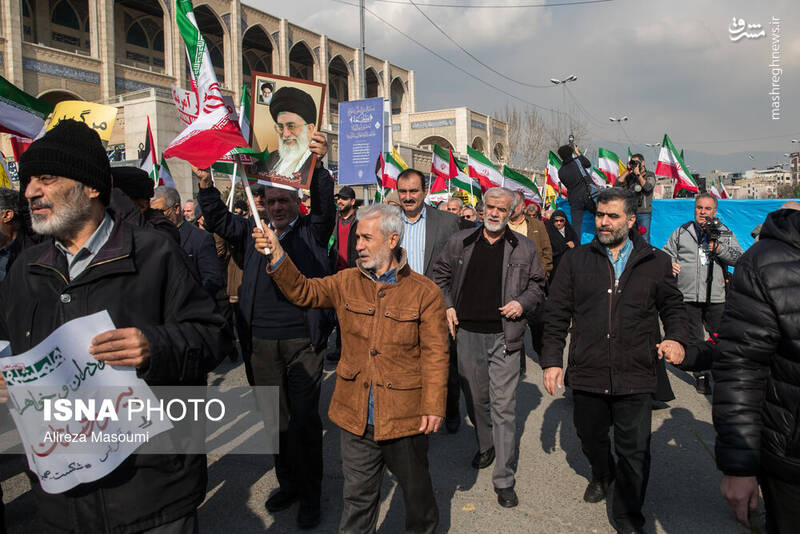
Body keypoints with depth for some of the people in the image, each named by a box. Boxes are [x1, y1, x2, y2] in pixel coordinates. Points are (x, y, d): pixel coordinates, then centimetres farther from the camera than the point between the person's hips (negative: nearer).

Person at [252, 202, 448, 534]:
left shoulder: (424, 292, -8)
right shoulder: (347, 283, 4)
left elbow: (435, 355, -8)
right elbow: (303, 292, 0)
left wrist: (433, 406, -11)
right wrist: (277, 256, -14)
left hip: (404, 417, -2)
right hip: (355, 416, 3)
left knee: (415, 487, 20)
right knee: (357, 495, 17)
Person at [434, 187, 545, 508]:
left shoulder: (525, 249, 2)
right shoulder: (459, 242, 5)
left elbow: (537, 284, 12)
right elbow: (441, 276, 15)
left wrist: (523, 303, -7)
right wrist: (448, 306, 3)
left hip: (504, 335, -2)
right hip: (467, 333, 2)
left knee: (504, 406, -2)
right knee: (475, 397, 17)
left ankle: (504, 479, 8)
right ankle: (485, 446, 43)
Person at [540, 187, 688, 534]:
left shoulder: (655, 262, 4)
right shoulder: (576, 260, 4)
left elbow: (673, 307, 13)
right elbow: (556, 314, 4)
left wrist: (676, 338, -7)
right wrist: (551, 359, -1)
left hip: (635, 377, -1)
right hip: (587, 373, 2)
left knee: (634, 452, 5)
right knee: (590, 437, 20)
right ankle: (602, 475, 53)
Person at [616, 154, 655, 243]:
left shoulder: (650, 175, 5)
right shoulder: (630, 176, 14)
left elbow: (648, 187, -14)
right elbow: (618, 184, 0)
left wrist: (638, 174, -8)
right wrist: (628, 170, -1)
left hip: (644, 213, -3)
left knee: (644, 240, -6)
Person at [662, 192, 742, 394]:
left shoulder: (725, 233, 8)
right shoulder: (681, 232, 9)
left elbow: (739, 258, 0)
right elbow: (666, 253, 14)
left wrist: (718, 248, -14)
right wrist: (670, 263, -8)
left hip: (716, 297, 0)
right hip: (688, 296, 0)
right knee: (694, 339, 8)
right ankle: (701, 376, 21)